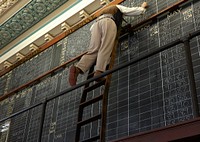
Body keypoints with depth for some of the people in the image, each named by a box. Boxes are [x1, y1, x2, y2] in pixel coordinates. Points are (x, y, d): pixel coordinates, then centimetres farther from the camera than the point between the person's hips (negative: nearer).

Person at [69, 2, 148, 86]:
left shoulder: (103, 12, 47)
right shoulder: (118, 7, 36)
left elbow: (91, 28, 36)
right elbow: (135, 11, 36)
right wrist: (142, 7, 54)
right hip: (108, 21, -4)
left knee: (93, 51, -14)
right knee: (105, 49, -21)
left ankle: (77, 69, -40)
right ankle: (99, 72, -45)